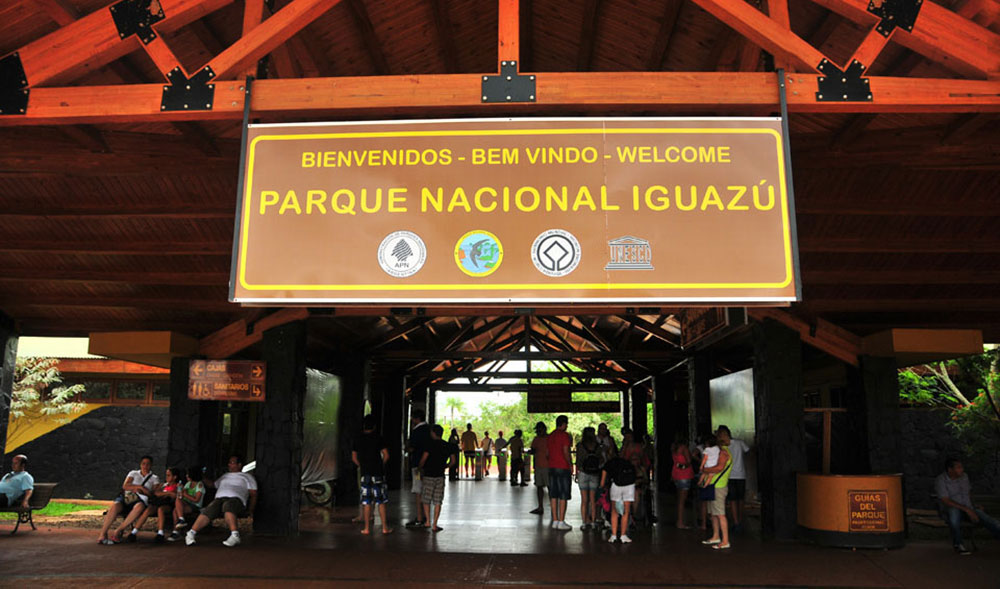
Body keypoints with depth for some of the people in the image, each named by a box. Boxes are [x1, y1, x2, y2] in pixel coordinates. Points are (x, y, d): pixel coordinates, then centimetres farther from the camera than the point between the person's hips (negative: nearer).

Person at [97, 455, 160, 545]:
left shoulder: (154, 478, 21)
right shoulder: (133, 473, 25)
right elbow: (125, 486, 8)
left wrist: (141, 490, -5)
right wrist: (140, 487, -3)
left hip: (139, 500, -1)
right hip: (126, 497, 1)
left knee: (139, 506, -40)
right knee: (115, 506, -35)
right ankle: (102, 534, -31)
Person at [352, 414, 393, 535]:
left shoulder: (358, 440, 3)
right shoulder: (378, 438, -6)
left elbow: (354, 458, 7)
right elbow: (386, 455, -10)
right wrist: (382, 465, 7)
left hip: (365, 474, 2)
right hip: (378, 474, -2)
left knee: (367, 502, 7)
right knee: (381, 502, 4)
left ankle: (367, 528, 9)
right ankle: (385, 527, 7)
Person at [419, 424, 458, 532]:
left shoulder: (431, 445, -10)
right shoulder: (448, 446, 5)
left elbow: (423, 459, -15)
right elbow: (453, 460, 8)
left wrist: (421, 467, 3)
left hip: (429, 475, -3)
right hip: (440, 476, 3)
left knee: (426, 500, 11)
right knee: (438, 501, 5)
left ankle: (428, 521, 6)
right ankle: (434, 525, 3)